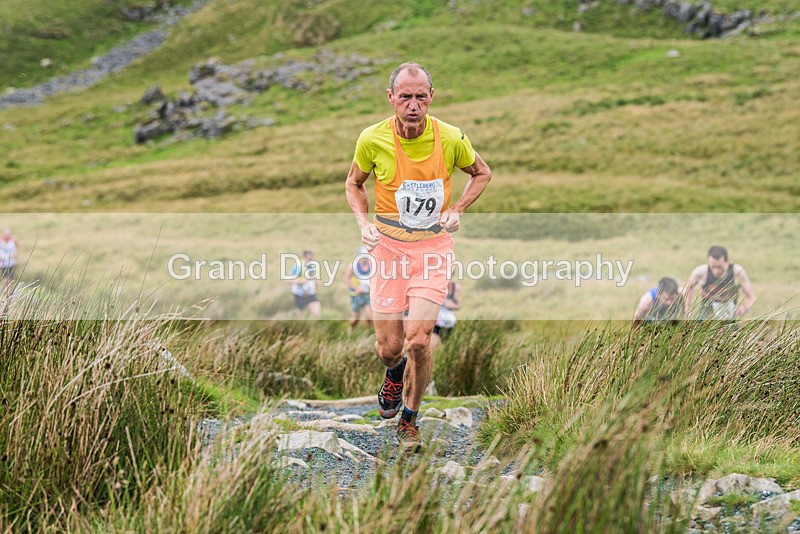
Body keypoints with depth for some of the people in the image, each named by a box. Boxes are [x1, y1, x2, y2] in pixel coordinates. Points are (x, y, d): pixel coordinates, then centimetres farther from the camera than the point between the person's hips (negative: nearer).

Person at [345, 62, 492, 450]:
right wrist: (363, 223, -7)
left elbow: (481, 173, 10)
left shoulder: (451, 139, -10)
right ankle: (395, 373, 43)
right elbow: (354, 183, 10)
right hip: (388, 247, 1)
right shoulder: (372, 140, -10)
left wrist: (456, 210, -5)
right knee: (388, 348, 2)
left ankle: (409, 420, 11)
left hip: (434, 246, -1)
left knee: (418, 339, -14)